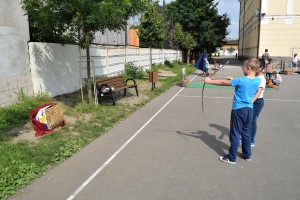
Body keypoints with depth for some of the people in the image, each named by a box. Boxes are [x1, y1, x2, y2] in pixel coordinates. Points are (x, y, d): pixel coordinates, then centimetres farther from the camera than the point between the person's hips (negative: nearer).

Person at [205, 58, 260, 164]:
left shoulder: (240, 80, -18)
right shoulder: (257, 80, -2)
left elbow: (223, 82, -10)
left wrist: (209, 81, 2)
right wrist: (233, 79, 12)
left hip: (238, 109, -6)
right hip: (249, 109, 6)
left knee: (235, 134, 2)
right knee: (246, 133, 18)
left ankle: (232, 158, 12)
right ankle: (247, 155, 31)